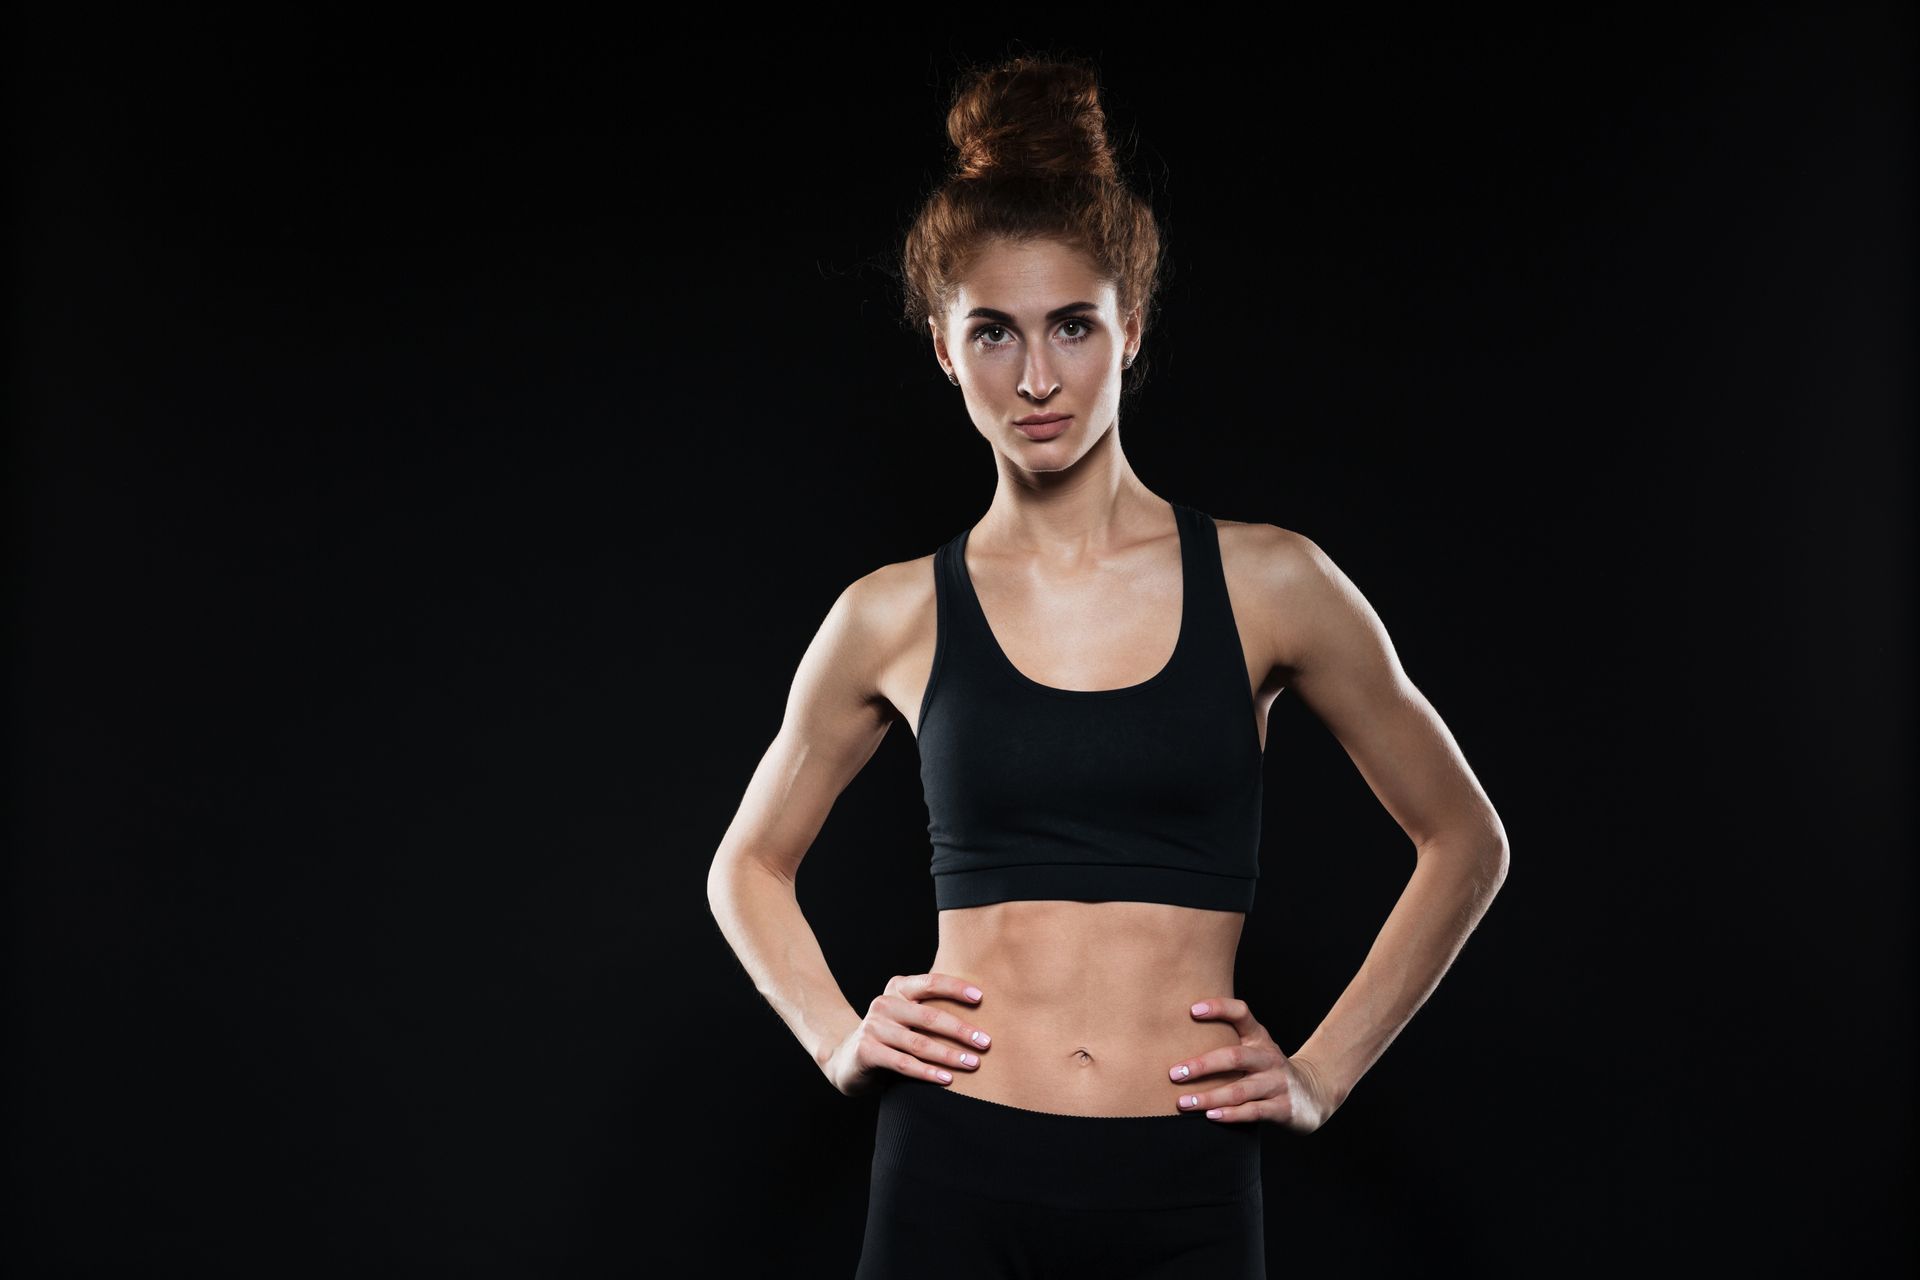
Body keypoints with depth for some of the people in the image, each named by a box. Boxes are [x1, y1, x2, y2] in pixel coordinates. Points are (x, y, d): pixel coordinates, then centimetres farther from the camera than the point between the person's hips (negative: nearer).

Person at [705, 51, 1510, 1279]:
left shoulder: (1266, 584, -1)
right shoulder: (895, 618, 1)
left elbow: (1464, 842, 10)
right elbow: (749, 866, 18)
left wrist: (1324, 1072, 5)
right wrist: (837, 1039, 3)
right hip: (959, 1175, 0)